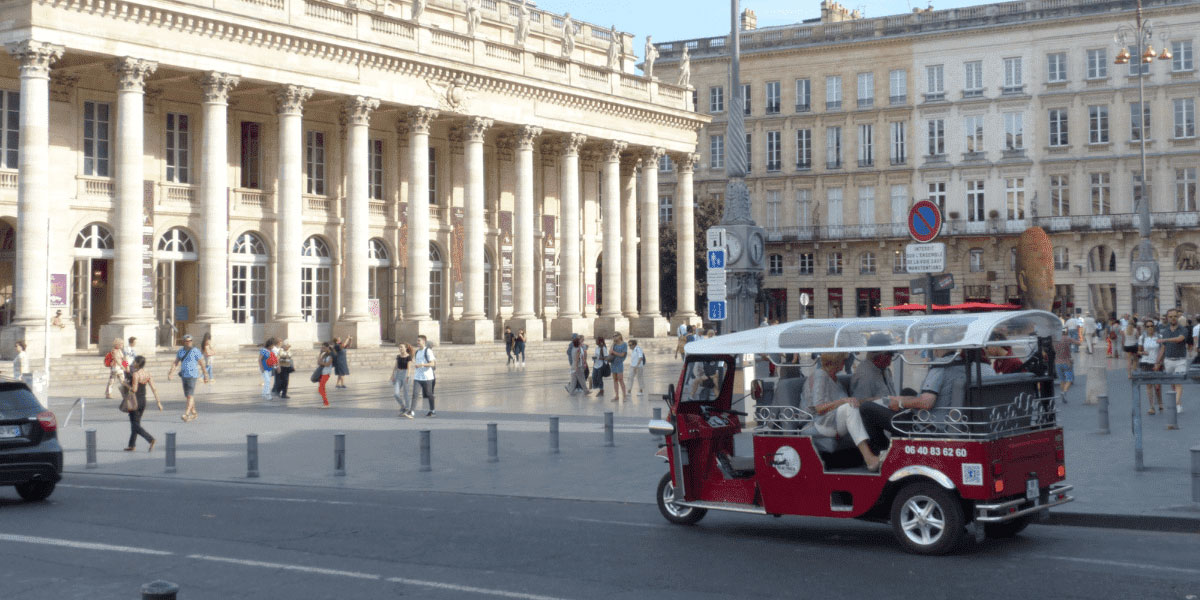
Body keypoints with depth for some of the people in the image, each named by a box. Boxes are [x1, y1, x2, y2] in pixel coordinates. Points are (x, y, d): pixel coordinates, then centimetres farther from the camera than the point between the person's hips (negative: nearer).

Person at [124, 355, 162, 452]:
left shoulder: (135, 374, -18)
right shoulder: (147, 373, 4)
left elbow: (134, 389, -21)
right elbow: (154, 388, 3)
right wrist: (158, 402, 5)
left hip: (135, 400, -7)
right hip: (143, 400, 7)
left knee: (135, 425, -2)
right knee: (136, 423, 18)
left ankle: (150, 439, -20)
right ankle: (131, 445, 24)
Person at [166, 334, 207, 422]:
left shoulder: (195, 351, -7)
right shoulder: (181, 351, 9)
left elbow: (202, 363, -3)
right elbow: (175, 363, 11)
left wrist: (205, 375, -2)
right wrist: (170, 373, -1)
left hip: (192, 376, -6)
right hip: (183, 376, 6)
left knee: (190, 395, -14)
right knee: (188, 396, 12)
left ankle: (186, 414, -21)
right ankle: (193, 413, 25)